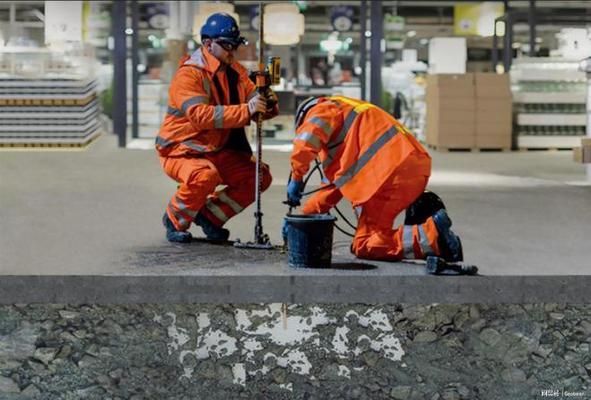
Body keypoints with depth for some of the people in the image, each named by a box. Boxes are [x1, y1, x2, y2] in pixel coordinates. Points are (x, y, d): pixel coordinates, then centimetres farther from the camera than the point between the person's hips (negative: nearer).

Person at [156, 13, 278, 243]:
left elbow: (253, 102, 0)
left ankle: (210, 215, 9)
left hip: (218, 151, 7)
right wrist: (246, 110, -41)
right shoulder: (188, 74, -18)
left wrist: (267, 105, -26)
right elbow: (200, 115, -33)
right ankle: (175, 220, -8)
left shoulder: (235, 71, 6)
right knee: (205, 175, -36)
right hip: (181, 151, -7)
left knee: (259, 177, -5)